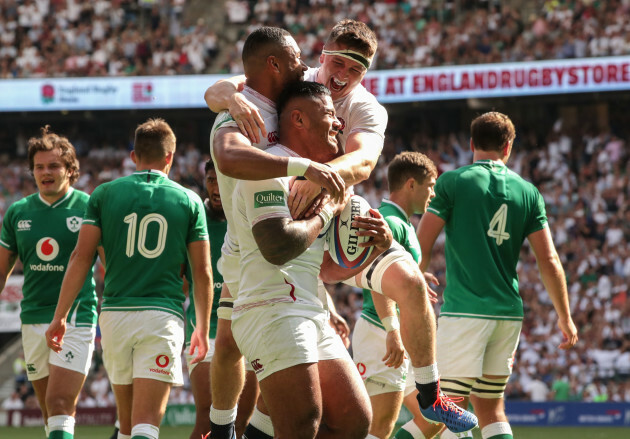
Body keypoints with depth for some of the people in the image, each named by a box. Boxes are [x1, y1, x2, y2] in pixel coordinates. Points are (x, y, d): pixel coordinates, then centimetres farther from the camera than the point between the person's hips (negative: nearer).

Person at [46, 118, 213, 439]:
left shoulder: (105, 194, 6)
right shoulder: (189, 201, 6)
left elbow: (81, 257, 0)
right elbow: (202, 273, 7)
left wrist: (59, 316, 3)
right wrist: (202, 328, 17)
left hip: (114, 313, 2)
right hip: (162, 314, -2)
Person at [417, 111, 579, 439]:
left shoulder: (452, 182, -1)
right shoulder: (527, 192, 9)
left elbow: (421, 249, -5)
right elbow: (549, 262, 5)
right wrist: (565, 317, 13)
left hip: (465, 310, -5)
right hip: (509, 312, 5)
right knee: (491, 409, 14)